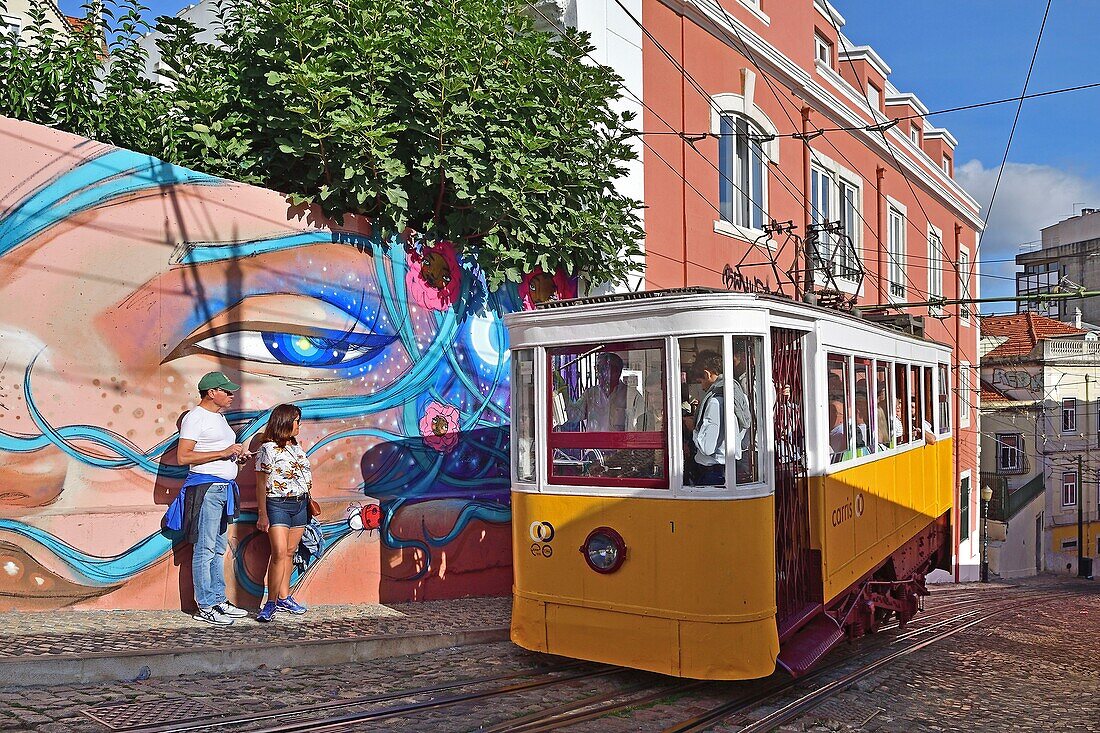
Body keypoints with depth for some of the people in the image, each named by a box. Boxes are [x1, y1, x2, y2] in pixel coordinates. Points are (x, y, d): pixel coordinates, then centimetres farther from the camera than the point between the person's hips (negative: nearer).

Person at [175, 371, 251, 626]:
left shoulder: (219, 417, 21)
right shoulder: (195, 417, -8)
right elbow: (183, 456, -17)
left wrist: (237, 457, 9)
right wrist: (223, 453, -18)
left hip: (224, 488, 9)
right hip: (206, 488, -9)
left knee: (218, 549, 12)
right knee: (205, 549, -6)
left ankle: (219, 600, 17)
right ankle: (204, 607, -1)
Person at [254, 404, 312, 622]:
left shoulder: (297, 447, 14)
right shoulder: (268, 449, -8)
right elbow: (261, 484, -8)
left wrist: (308, 503, 16)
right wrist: (262, 514, -11)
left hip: (300, 505, 7)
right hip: (278, 505, -7)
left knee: (290, 553, 10)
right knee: (279, 553, -14)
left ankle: (284, 597, 17)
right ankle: (271, 603, -9)